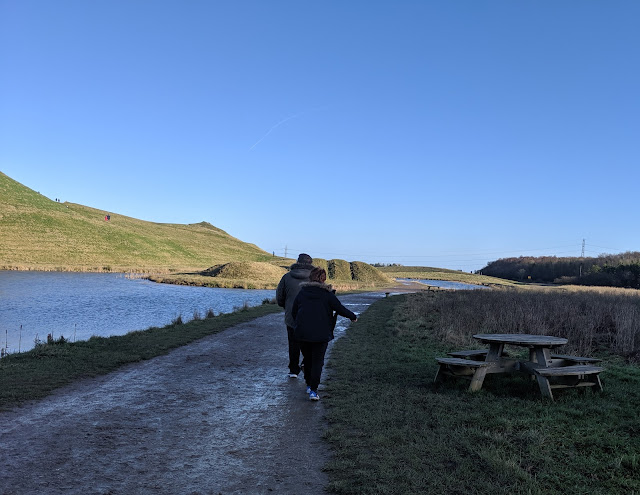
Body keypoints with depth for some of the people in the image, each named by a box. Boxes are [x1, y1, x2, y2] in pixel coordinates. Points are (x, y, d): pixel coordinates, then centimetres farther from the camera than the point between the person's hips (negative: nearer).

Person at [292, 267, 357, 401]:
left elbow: (293, 312, 10)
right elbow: (340, 309, 1)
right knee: (317, 362, 3)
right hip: (321, 334, -3)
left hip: (302, 333, 3)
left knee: (307, 360, 19)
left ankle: (309, 385, 29)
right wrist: (353, 317, 18)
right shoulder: (327, 294, -4)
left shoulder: (301, 293, 6)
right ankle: (313, 390, -5)